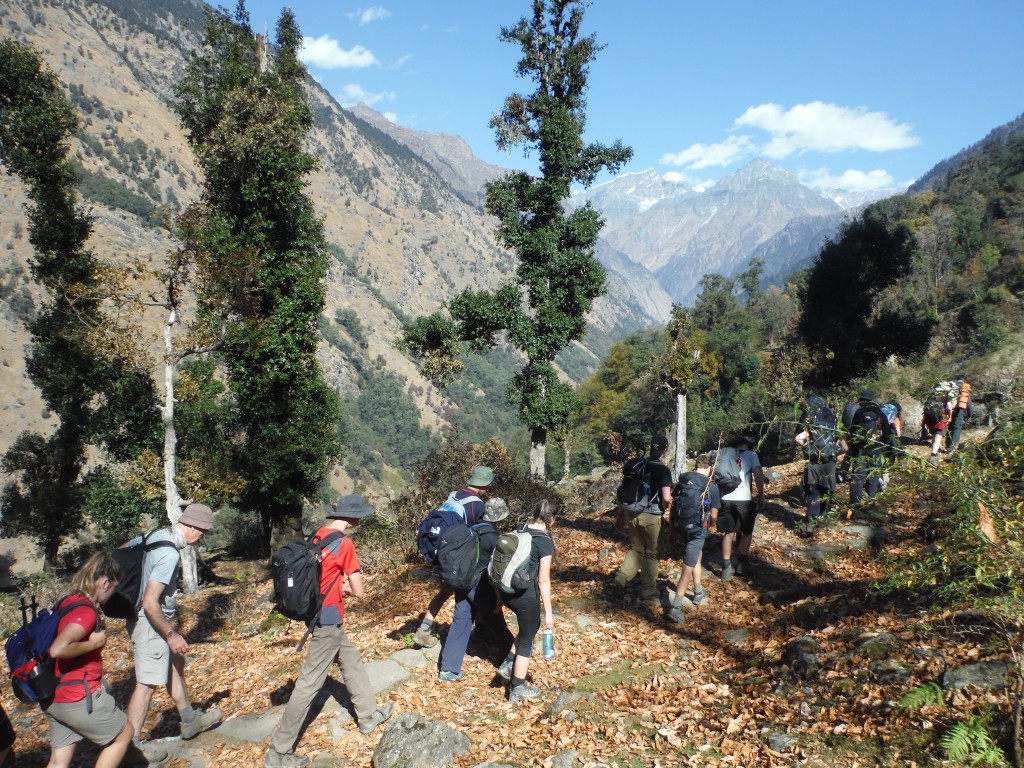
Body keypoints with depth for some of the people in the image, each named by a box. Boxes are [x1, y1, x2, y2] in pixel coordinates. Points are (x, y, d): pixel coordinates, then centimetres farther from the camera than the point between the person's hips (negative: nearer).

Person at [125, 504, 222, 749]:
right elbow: (150, 603, -28)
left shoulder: (155, 535, 0)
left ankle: (190, 720, 37)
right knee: (147, 683, -4)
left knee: (175, 665, 22)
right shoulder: (169, 555, -26)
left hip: (157, 619, 11)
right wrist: (171, 634, -19)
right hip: (151, 622, -11)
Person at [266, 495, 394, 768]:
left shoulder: (318, 536, 4)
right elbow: (359, 591, -15)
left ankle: (369, 716, 39)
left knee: (352, 661, 24)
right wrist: (347, 588, 4)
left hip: (320, 613, 9)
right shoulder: (344, 543, -19)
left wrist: (341, 586, 5)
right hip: (328, 619, -9)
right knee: (310, 682, -3)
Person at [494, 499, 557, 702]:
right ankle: (518, 689, 19)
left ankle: (509, 664, 26)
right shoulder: (545, 541, -15)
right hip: (526, 595, -7)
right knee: (527, 639, 11)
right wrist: (548, 612, -9)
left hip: (507, 591, 7)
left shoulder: (519, 530, 5)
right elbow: (543, 580, -16)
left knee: (531, 626, 29)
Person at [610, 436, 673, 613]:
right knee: (651, 554, 8)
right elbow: (666, 498, -19)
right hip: (651, 516, -4)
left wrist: (620, 512, 19)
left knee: (636, 549, 22)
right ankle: (649, 597, 12)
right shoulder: (663, 470, -10)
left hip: (632, 514, 4)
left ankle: (621, 577, 4)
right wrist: (664, 508, 3)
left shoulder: (636, 464, 5)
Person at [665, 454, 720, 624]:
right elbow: (714, 515, -4)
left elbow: (673, 505, 8)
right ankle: (675, 609, -10)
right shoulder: (711, 486, -6)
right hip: (697, 529, -5)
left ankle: (699, 593, 40)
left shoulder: (682, 481, 4)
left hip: (680, 526, 5)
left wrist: (672, 527, 20)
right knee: (688, 568, -3)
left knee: (697, 554, 30)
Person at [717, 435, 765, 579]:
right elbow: (759, 475, -5)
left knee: (728, 533, 16)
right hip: (744, 499, -3)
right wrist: (761, 497, 1)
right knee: (747, 532, 20)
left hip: (724, 498, 3)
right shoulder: (751, 455, 9)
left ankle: (726, 568, 11)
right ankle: (742, 565, 21)